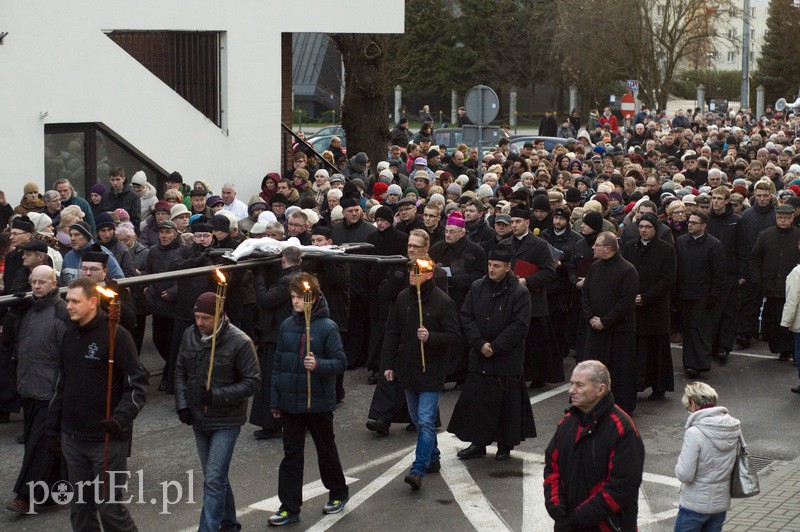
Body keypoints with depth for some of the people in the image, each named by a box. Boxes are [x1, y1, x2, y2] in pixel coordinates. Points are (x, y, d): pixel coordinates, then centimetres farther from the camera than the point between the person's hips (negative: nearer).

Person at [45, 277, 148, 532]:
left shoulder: (116, 335, -12)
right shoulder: (70, 335, 9)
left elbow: (138, 384, -13)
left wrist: (122, 417, -25)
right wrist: (53, 426, 16)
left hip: (107, 440, -6)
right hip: (72, 438, 7)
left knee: (109, 506, -4)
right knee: (80, 507, 13)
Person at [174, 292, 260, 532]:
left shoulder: (240, 342, -17)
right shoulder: (190, 335, 0)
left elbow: (252, 382, -14)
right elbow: (180, 371, 11)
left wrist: (217, 395, -22)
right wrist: (182, 404, 0)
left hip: (226, 422, -6)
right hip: (198, 419, 6)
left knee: (214, 479, -11)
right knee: (215, 477, 19)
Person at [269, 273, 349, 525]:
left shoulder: (327, 327, -11)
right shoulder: (287, 326, 3)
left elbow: (340, 361, -10)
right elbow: (278, 363, 8)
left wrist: (319, 365, -29)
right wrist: (275, 400, 7)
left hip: (319, 401, -4)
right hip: (290, 401, 4)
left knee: (326, 449, 14)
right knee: (291, 454, 7)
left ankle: (338, 492, 35)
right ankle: (289, 507, 12)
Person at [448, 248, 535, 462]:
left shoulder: (519, 293, -9)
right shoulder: (477, 288, 3)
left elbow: (520, 326, -13)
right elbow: (466, 316, 2)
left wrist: (495, 347, -15)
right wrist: (480, 344, -10)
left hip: (508, 358, -4)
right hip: (480, 356, 4)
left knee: (507, 402, 4)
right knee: (475, 399, 7)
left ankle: (505, 446, 17)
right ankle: (478, 443, 19)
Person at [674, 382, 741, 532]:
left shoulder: (694, 434, -23)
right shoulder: (734, 428, -3)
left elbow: (684, 474, -21)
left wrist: (681, 458, -3)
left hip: (695, 505, -6)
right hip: (721, 503, 6)